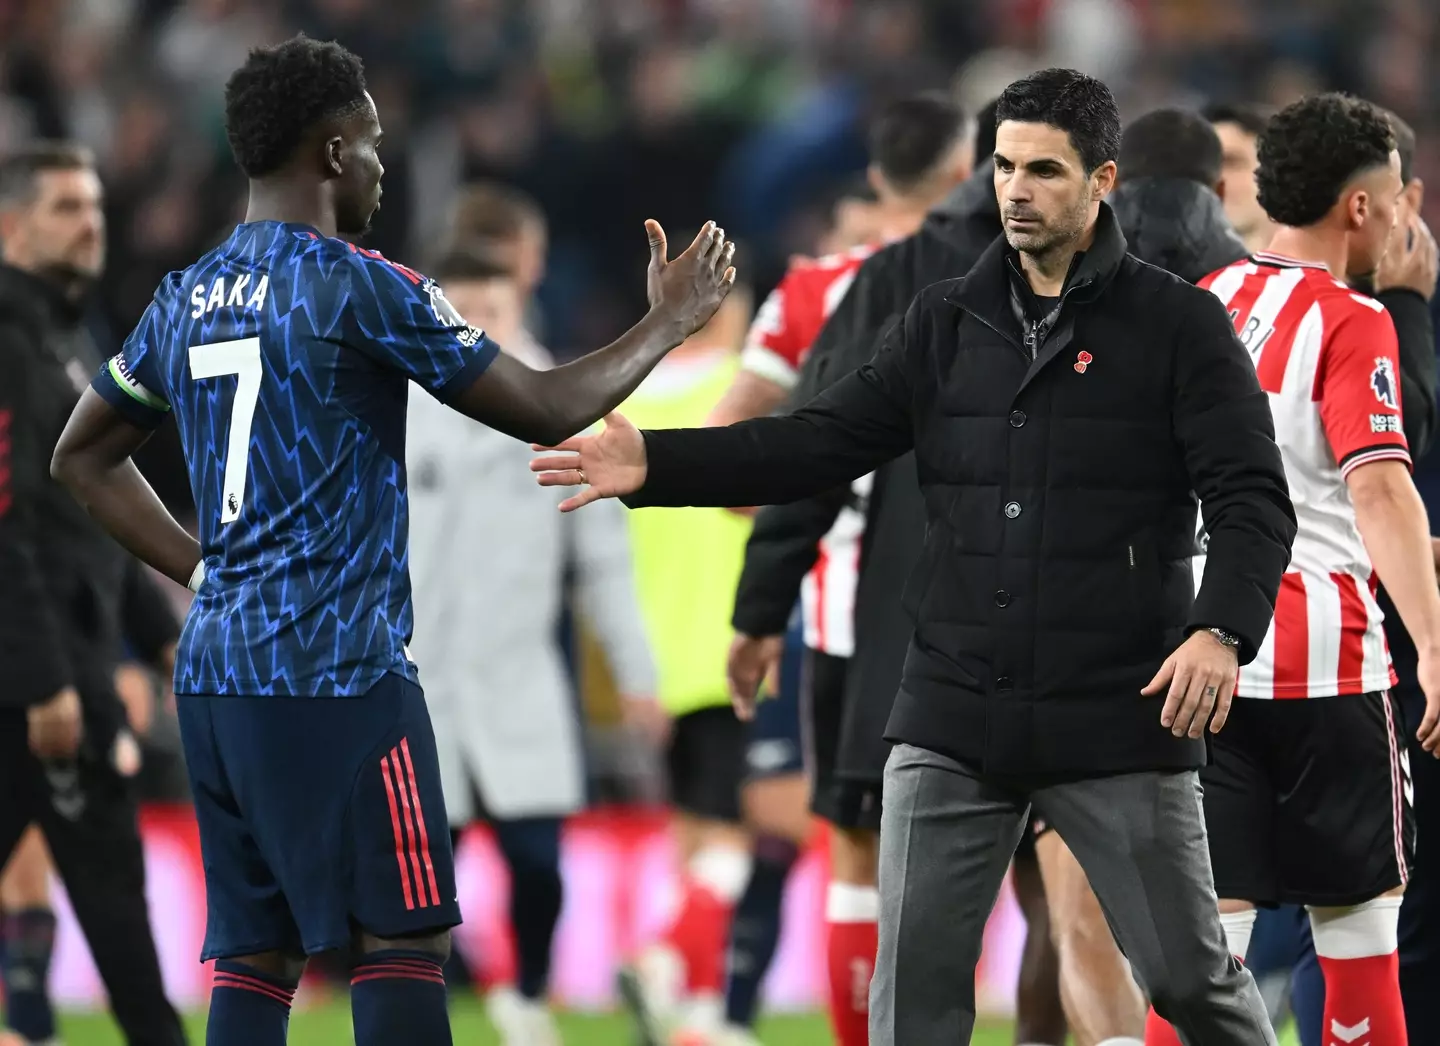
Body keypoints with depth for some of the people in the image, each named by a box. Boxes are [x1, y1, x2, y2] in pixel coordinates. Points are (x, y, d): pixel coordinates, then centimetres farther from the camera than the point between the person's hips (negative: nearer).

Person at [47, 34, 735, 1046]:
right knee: (405, 942, -3)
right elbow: (547, 410, -5)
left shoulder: (185, 301, 11)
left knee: (256, 954, 7)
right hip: (340, 673, -7)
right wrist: (668, 323, 9)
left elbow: (82, 458, 23)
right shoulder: (363, 290, -10)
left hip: (215, 673, 7)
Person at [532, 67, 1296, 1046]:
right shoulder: (948, 322, 9)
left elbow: (1252, 500, -9)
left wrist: (1221, 630, -27)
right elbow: (821, 441, 3)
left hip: (1120, 719, -3)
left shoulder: (1178, 324, -4)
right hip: (952, 722, 4)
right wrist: (656, 465, -10)